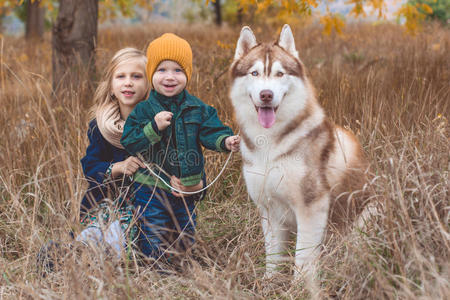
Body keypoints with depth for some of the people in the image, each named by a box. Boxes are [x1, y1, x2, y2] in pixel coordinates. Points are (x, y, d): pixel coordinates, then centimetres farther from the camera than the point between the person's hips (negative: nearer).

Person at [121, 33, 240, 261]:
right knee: (154, 249, 2)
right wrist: (154, 127, -26)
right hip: (151, 190, -3)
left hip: (186, 189, 3)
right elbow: (129, 143, -13)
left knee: (185, 241, 16)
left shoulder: (197, 109, 1)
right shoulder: (143, 110, -7)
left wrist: (226, 141, -24)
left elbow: (211, 132, -3)